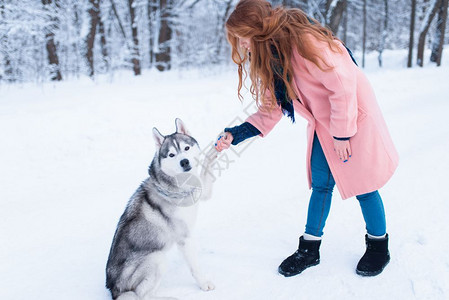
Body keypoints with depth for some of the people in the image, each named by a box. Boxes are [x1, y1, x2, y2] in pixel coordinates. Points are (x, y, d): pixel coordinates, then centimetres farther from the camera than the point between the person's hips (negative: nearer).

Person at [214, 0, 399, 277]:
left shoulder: (304, 41, -26)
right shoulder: (271, 57, 1)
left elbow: (342, 84, -25)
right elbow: (271, 109, 2)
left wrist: (342, 133, -18)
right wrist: (236, 135, -8)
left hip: (354, 115, -7)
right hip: (323, 124, 7)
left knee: (361, 183, 2)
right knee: (321, 184, 8)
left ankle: (379, 246, 22)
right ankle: (310, 249, 19)